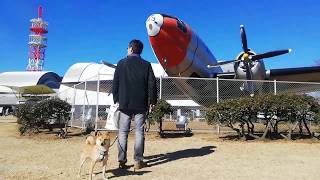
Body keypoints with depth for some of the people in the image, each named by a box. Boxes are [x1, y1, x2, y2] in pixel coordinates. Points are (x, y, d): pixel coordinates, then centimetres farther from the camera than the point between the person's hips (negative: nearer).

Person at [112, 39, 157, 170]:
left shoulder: (121, 63, 3)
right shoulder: (146, 65, 2)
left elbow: (115, 83, 4)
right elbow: (152, 84, -1)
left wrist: (116, 99, 12)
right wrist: (152, 100, 6)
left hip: (124, 103, 0)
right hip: (141, 104, 0)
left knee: (123, 132, 7)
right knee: (139, 132, 4)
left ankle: (122, 161, 8)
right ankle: (138, 161, 6)